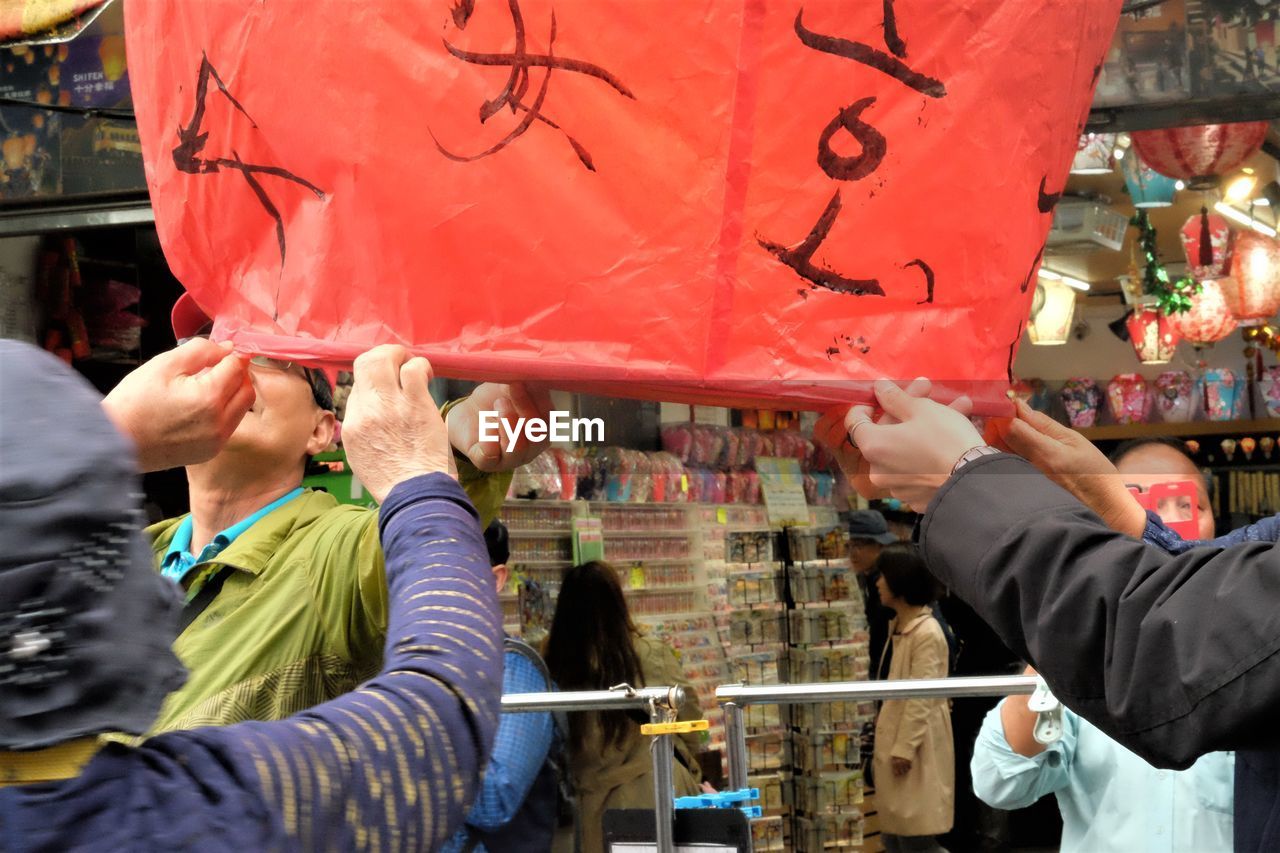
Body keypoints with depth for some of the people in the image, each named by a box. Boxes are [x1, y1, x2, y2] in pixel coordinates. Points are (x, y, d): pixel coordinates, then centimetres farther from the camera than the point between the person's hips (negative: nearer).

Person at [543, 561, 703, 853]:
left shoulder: (556, 665, -8)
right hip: (658, 792, -2)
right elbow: (690, 717, 4)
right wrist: (686, 765, 22)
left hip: (597, 805, 2)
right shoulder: (651, 656, -10)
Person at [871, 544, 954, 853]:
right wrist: (889, 747, 16)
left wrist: (905, 748, -20)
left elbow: (923, 697, -20)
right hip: (896, 743, 9)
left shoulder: (927, 633, -17)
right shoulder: (900, 627, 11)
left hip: (916, 748, -9)